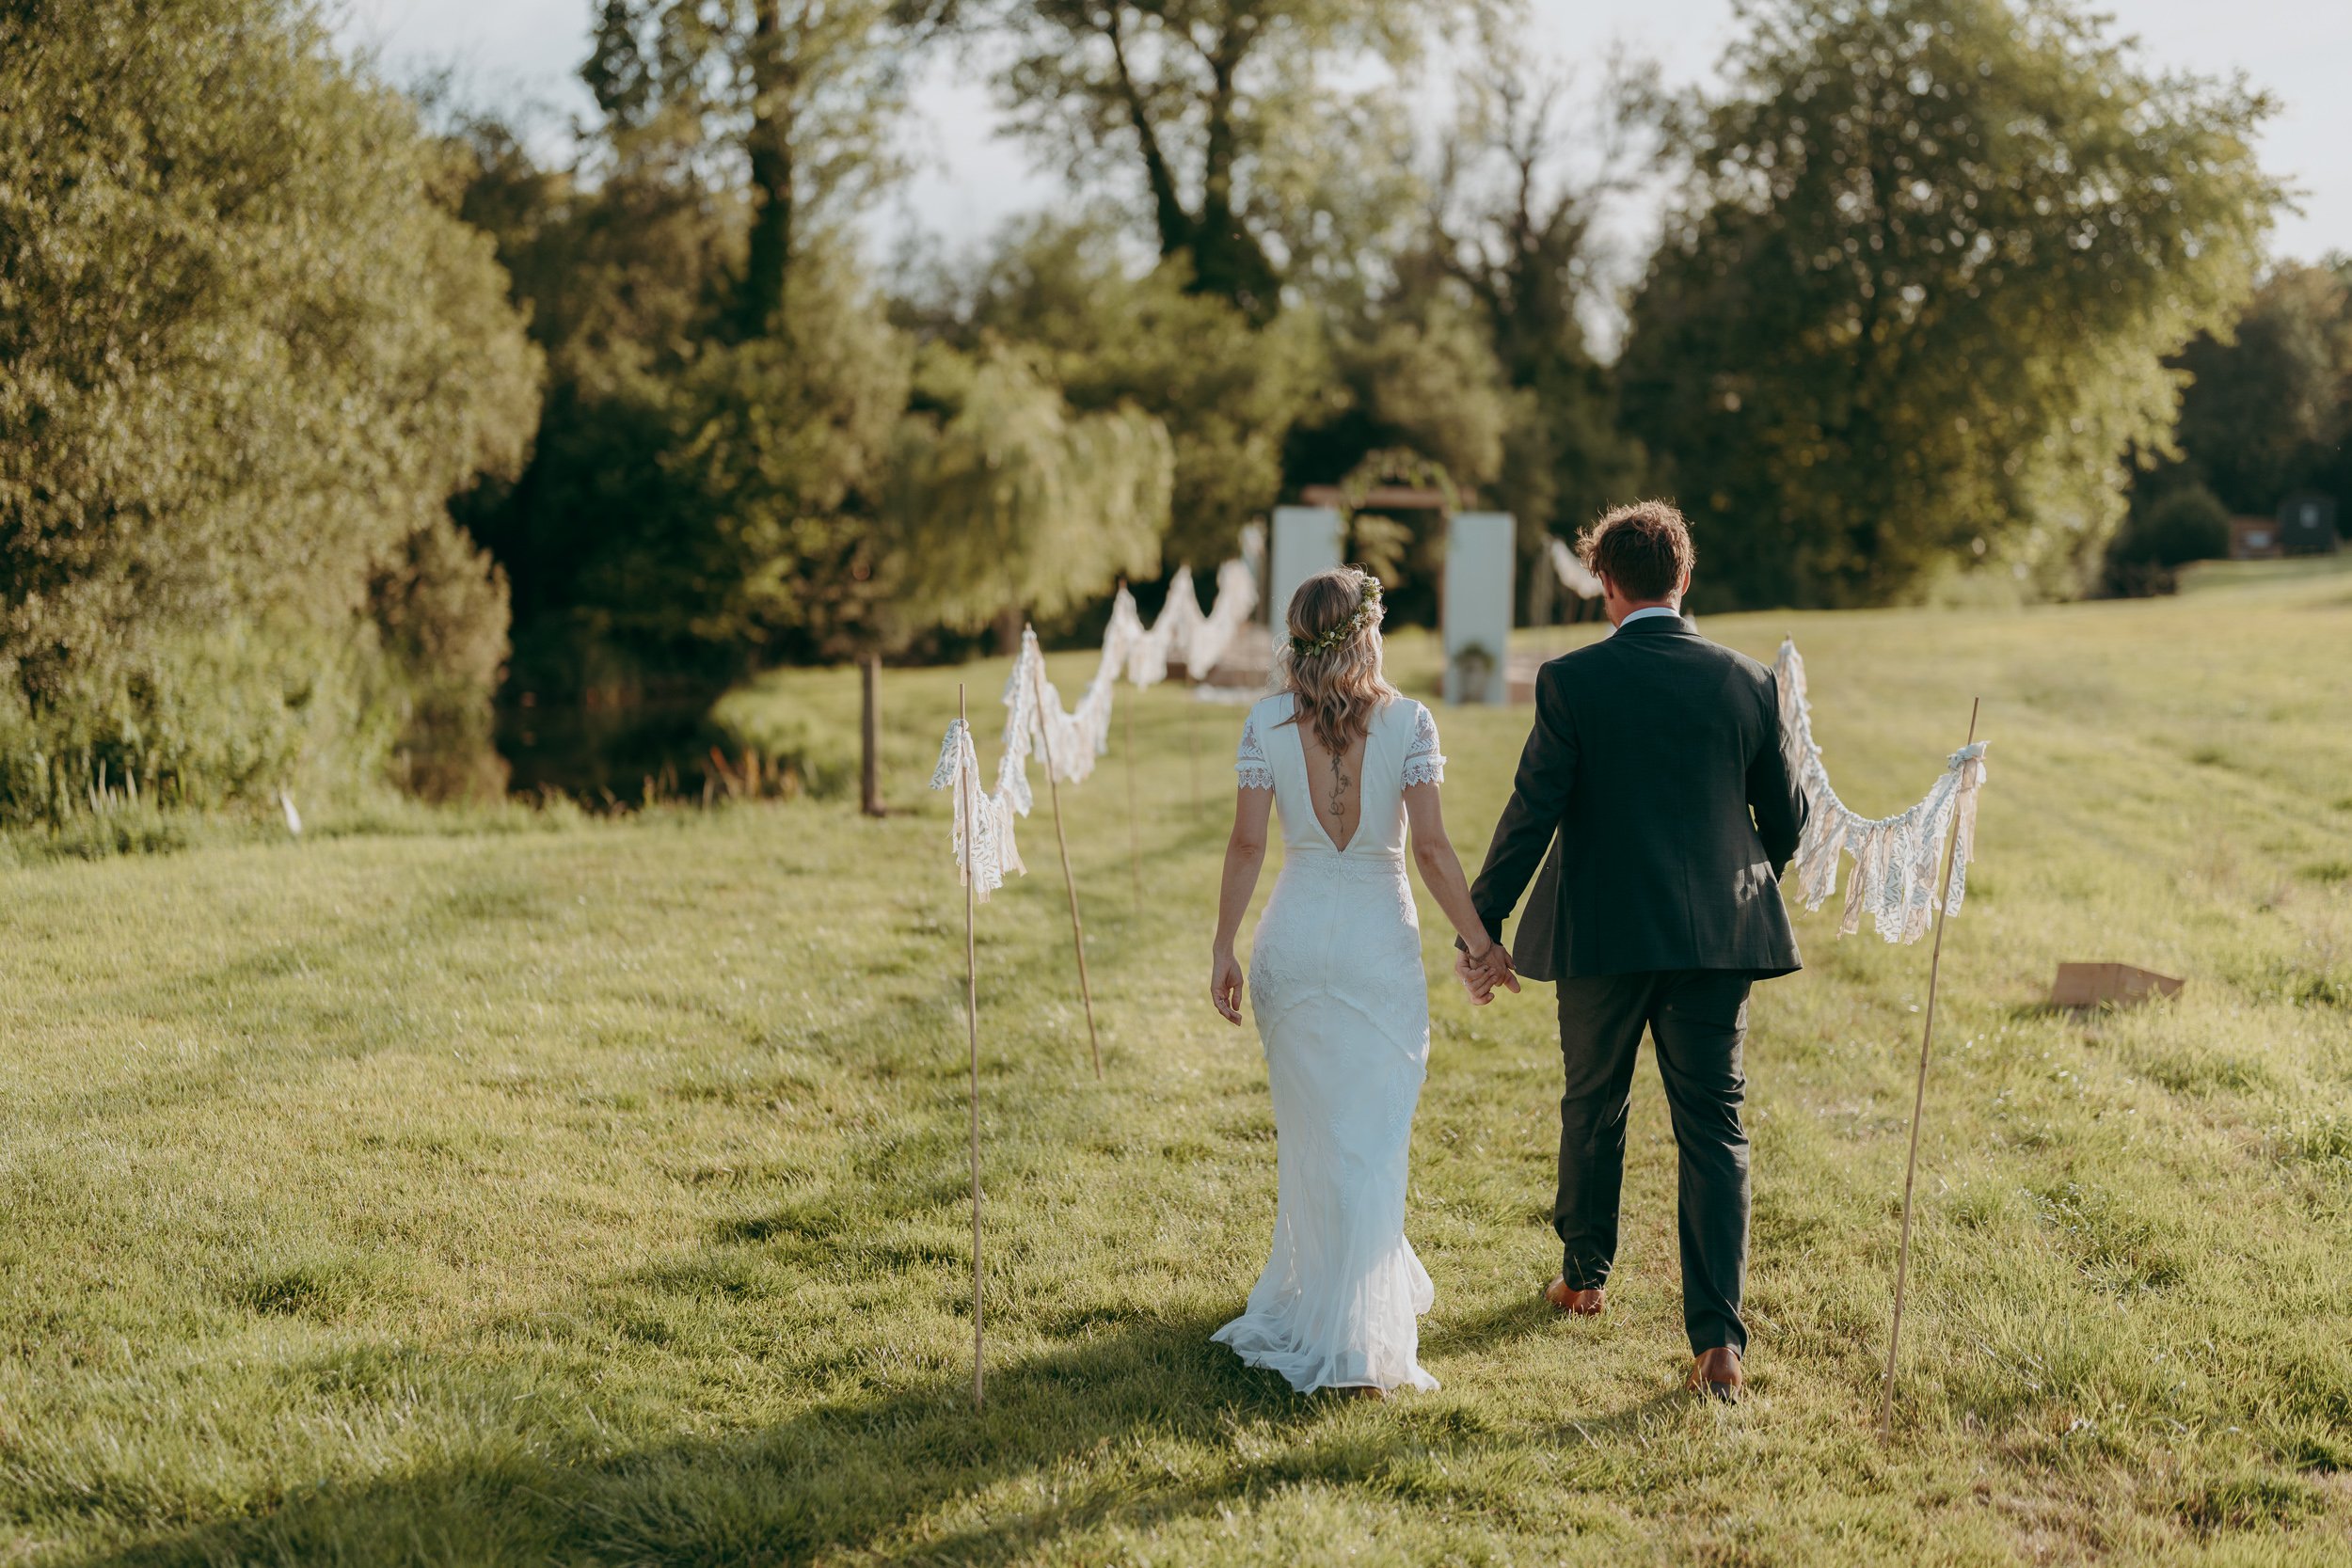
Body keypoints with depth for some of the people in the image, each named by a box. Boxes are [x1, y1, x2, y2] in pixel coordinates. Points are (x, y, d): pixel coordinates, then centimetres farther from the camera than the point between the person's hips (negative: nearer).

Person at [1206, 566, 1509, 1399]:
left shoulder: (1266, 724, -3)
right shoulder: (1408, 722, -8)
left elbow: (1246, 844, -4)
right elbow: (1431, 846, -10)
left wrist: (1224, 948, 3)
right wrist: (1478, 941, -1)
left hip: (1294, 938, 2)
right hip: (1380, 939, -2)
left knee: (1309, 1127, 17)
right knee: (1370, 1136, 3)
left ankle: (1314, 1291, 34)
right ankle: (1355, 1337, 2)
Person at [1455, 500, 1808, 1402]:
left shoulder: (1571, 681, -9)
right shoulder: (1748, 684, 0)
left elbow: (1530, 815, -10)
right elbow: (1787, 820, 8)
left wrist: (1482, 928, -1)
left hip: (1603, 935, -1)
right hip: (1717, 938, 1)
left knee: (1593, 1110, 19)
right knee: (1714, 1132, 3)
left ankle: (1585, 1276, 38)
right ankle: (1719, 1340, -6)